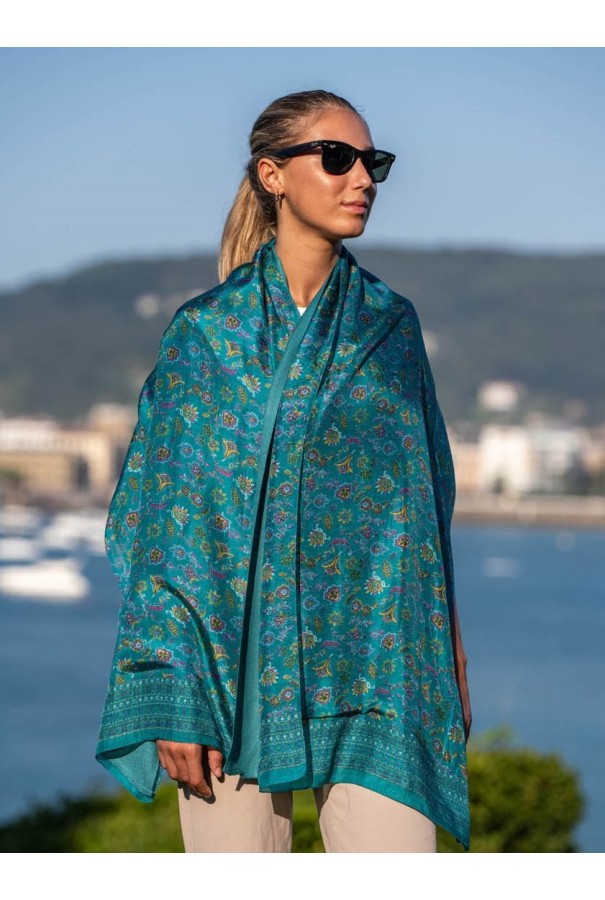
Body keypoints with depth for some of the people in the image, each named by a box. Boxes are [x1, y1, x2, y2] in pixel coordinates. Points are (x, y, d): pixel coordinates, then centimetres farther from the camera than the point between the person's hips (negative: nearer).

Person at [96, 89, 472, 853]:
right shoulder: (204, 330, 3)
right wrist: (172, 695, -8)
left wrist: (450, 663, 10)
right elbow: (167, 519, 0)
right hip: (236, 659, -1)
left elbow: (426, 502, 15)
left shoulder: (392, 325, 11)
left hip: (370, 667, 2)